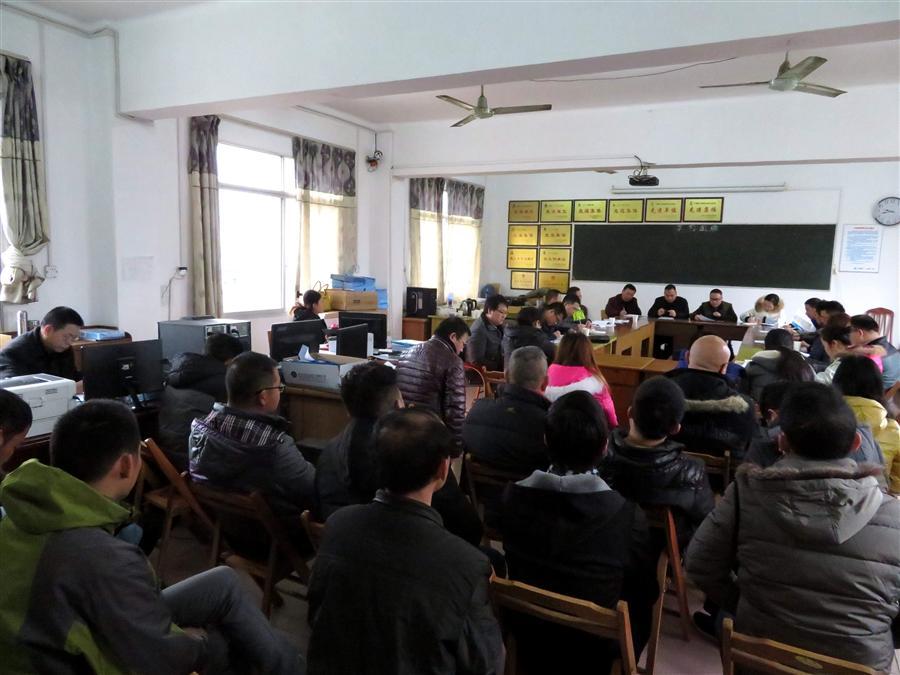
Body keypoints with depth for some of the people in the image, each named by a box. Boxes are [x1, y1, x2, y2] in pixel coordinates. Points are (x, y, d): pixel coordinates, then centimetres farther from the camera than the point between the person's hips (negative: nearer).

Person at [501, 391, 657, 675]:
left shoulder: (513, 496, -20)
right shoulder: (628, 516, -27)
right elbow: (647, 593, -9)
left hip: (528, 640, 3)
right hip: (595, 651, -2)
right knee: (639, 608, 24)